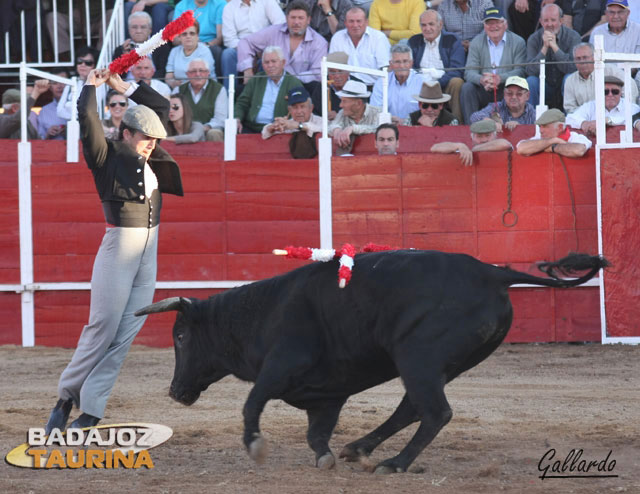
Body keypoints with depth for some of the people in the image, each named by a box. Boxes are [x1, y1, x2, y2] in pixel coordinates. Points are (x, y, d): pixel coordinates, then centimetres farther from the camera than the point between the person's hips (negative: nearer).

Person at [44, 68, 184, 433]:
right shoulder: (107, 157, -5)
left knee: (126, 333, 1)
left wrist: (126, 87, 17)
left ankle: (91, 410, 1)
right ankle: (67, 397, 9)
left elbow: (162, 106, 23)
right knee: (103, 327, -5)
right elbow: (87, 117, -17)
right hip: (120, 247, -6)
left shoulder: (149, 157, 13)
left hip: (149, 252, 6)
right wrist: (92, 86, -2)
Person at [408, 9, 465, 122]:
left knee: (457, 83, -34)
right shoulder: (414, 42, 15)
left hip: (445, 85, -2)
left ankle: (458, 122, -29)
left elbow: (456, 70, -9)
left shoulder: (452, 41, 3)